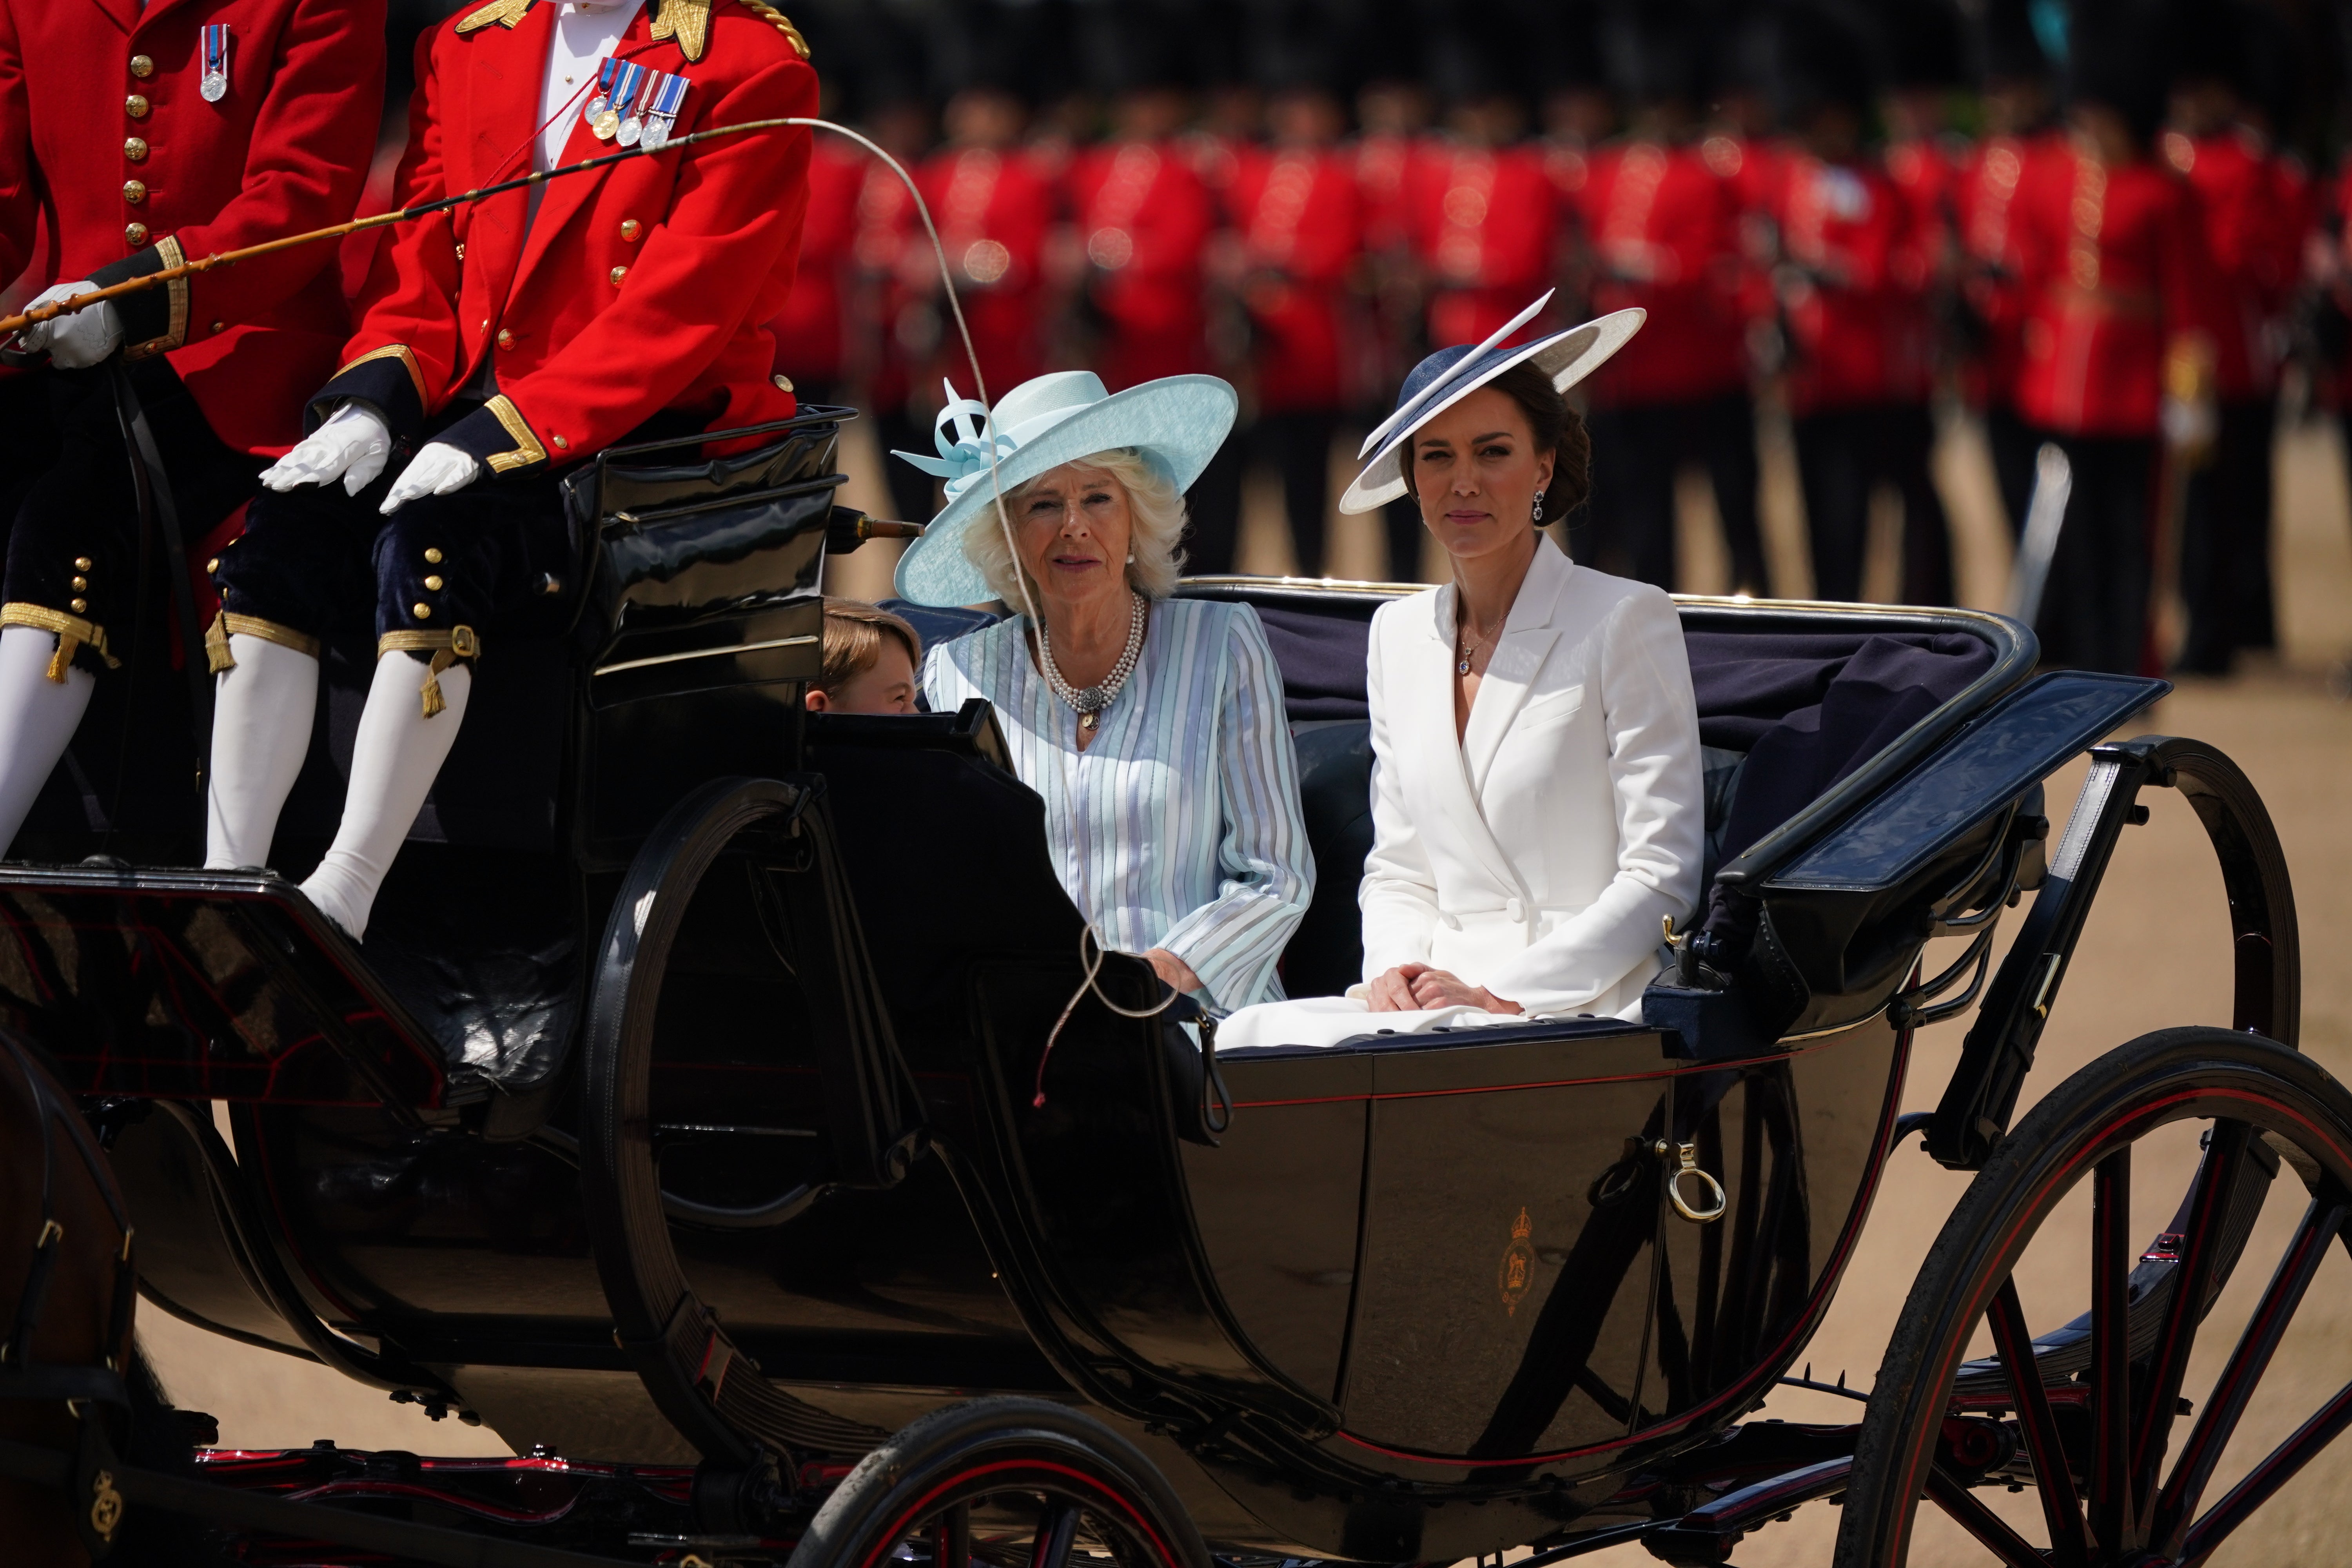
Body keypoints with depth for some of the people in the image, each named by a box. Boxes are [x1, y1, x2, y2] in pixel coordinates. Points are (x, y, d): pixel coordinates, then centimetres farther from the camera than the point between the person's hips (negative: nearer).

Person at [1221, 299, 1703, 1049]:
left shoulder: (1627, 621, -1)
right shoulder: (1400, 633, 17)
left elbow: (1662, 876, -6)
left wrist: (1505, 994, -15)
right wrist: (1394, 971, -3)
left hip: (1582, 1011, -6)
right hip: (1430, 1000, 6)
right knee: (1251, 1035, -24)